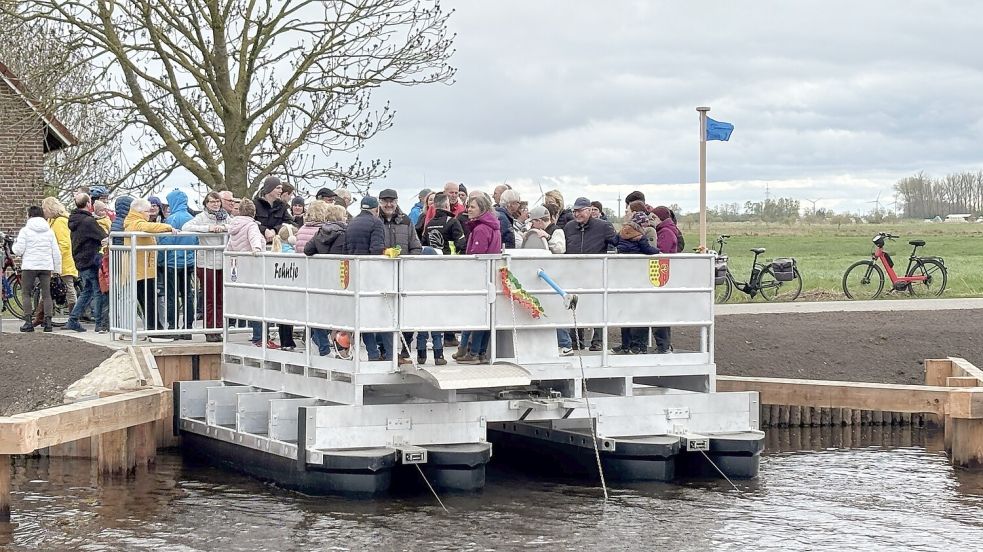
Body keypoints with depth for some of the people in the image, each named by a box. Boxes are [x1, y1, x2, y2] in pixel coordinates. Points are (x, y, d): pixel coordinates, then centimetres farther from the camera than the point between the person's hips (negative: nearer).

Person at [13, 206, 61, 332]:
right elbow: (56, 252, 6)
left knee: (26, 293, 6)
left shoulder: (25, 230, -4)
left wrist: (15, 243, 14)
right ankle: (47, 321, -2)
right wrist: (57, 268, 13)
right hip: (46, 266, 3)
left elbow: (18, 250, -7)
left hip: (29, 266, -3)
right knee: (46, 294, 7)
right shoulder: (49, 231, 7)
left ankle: (28, 321, -2)